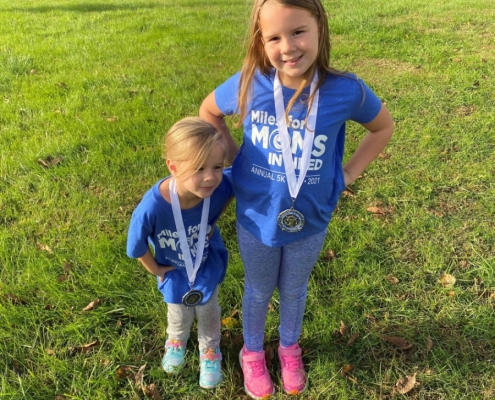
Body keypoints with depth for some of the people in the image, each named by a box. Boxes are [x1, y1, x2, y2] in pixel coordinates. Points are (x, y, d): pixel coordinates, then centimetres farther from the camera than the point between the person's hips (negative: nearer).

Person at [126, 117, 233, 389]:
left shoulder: (221, 186, -37)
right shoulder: (153, 206, -42)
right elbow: (136, 246, -22)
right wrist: (155, 269, -6)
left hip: (209, 265, 1)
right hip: (174, 271, -1)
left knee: (208, 313, 26)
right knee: (179, 314, 28)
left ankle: (210, 351, 57)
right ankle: (176, 341, 64)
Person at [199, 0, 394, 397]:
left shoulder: (345, 90, -22)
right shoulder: (249, 83, -20)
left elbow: (384, 127, -1)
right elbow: (209, 112, 1)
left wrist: (346, 174, -5)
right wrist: (235, 160, -3)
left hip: (310, 223, 0)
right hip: (256, 219, 0)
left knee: (294, 291, 25)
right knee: (258, 291, 23)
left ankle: (290, 348, 55)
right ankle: (252, 352, 51)